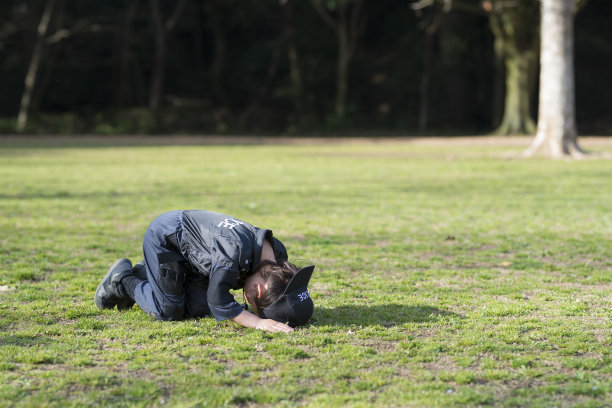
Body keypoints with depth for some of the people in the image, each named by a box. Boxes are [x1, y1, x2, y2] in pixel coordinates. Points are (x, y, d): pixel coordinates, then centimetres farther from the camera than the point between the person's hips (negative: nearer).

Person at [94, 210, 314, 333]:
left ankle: (145, 274, 23)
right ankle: (123, 277, 15)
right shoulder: (235, 252, -43)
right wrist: (257, 322, -47)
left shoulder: (277, 254, -17)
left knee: (198, 309, 3)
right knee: (169, 311, -9)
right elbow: (218, 300, -43)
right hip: (163, 237, -8)